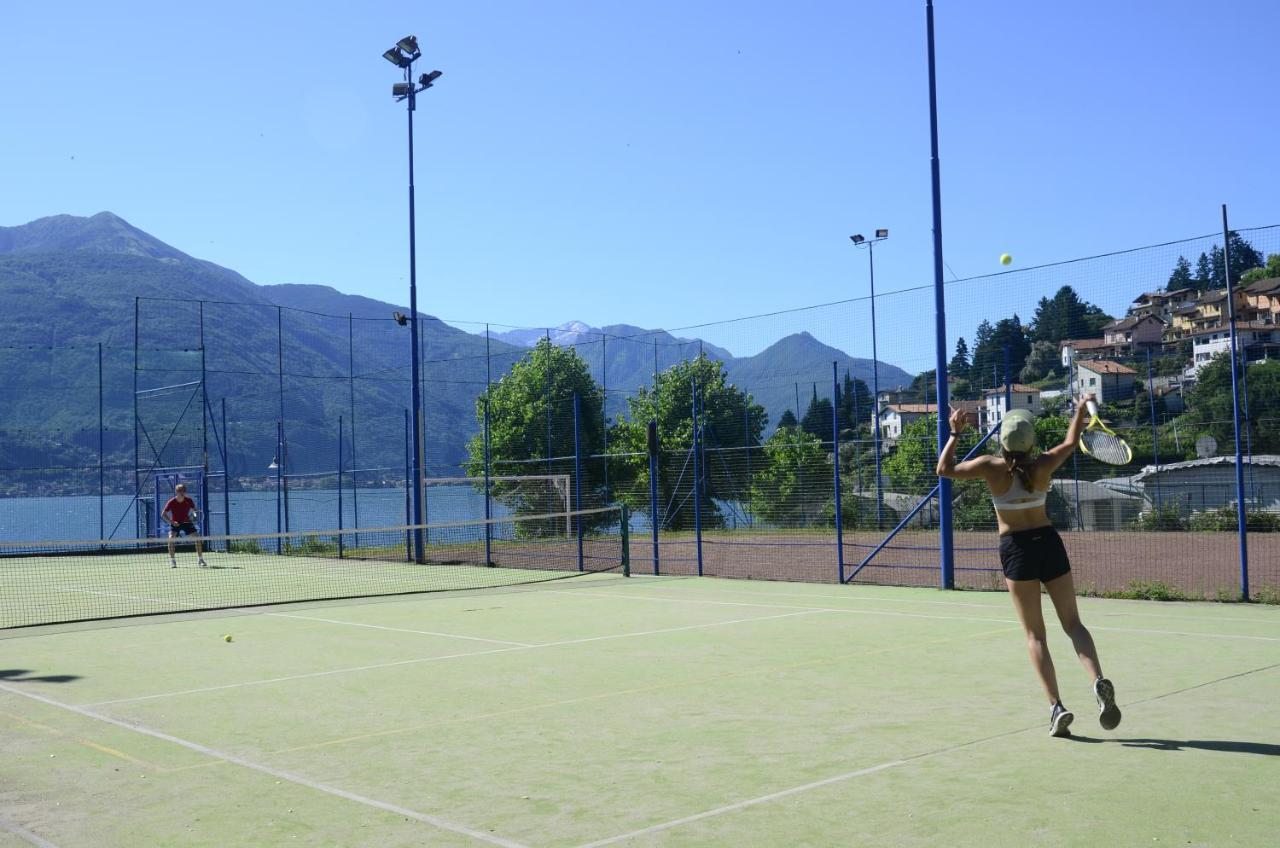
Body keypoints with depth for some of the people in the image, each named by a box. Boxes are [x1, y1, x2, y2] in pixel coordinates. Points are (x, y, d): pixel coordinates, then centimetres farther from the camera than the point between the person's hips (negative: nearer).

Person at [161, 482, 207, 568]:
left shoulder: (189, 501, -13)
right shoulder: (171, 502, -18)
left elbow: (195, 510, 1)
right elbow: (163, 514, -12)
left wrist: (196, 514, -24)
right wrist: (172, 522, -26)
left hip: (187, 522, 2)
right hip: (175, 523, -2)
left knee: (197, 538, -11)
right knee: (171, 538, -25)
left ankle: (201, 560, 2)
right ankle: (172, 560, -11)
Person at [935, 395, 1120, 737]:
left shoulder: (992, 467, -12)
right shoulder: (1043, 466, -5)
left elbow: (944, 469, -3)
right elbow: (1071, 442, 15)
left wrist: (955, 433, 4)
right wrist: (1081, 408, 28)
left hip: (1016, 549, -2)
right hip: (1049, 542, 2)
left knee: (1035, 634, 3)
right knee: (1073, 623, 8)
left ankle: (1056, 706, -6)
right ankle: (1099, 682, -14)